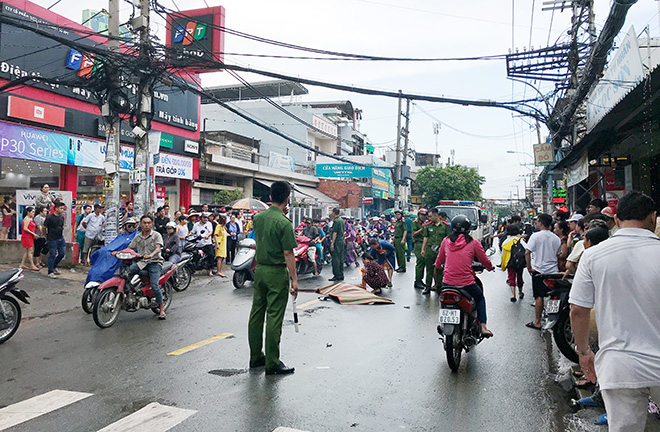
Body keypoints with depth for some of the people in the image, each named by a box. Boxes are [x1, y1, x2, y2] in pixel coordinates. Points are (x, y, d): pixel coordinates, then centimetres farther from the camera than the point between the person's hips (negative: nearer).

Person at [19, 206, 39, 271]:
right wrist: (33, 234, -20)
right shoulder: (27, 219, -13)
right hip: (26, 237, -10)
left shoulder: (30, 219, 16)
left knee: (28, 251, 13)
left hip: (30, 237, 10)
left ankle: (22, 264, 19)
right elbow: (25, 228, -20)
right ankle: (32, 266, -6)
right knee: (30, 251, -8)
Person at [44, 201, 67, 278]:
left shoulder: (62, 217, 8)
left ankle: (54, 266, 31)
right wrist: (47, 236, 3)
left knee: (62, 253, 8)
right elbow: (44, 228, -6)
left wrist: (62, 234, 14)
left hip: (61, 239, 7)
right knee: (52, 255, -2)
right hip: (52, 240, -7)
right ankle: (50, 272, 9)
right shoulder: (49, 217, -13)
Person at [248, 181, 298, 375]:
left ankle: (256, 357, 25)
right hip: (277, 273, -7)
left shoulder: (258, 217, 4)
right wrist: (294, 279, -12)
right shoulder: (284, 223, -17)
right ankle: (272, 363, 7)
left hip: (259, 270, 7)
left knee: (256, 314, 14)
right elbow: (288, 253, -18)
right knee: (274, 317, -1)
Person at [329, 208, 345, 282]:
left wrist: (332, 243, -18)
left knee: (335, 259, -5)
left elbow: (335, 232, -18)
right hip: (342, 241, 9)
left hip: (337, 242, -9)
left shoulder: (336, 221, -14)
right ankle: (341, 275, 17)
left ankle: (337, 276, -4)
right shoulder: (342, 220, 13)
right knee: (341, 258, 12)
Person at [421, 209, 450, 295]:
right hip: (430, 250, 2)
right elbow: (426, 238, 11)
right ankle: (428, 287, 14)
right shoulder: (428, 226, 8)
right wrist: (423, 249, 7)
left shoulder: (445, 225, 1)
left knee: (440, 270, 4)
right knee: (429, 269, 7)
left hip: (441, 250, -2)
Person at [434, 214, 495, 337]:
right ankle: (483, 328, 17)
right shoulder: (473, 243, -4)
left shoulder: (446, 241, 4)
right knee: (480, 298, 26)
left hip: (447, 282, 2)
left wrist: (437, 265, 40)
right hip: (466, 283, -2)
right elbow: (485, 261, 6)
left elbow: (439, 259, 16)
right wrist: (490, 268, 29)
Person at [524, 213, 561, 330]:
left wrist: (529, 267, -8)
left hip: (539, 271, -4)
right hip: (553, 271, 5)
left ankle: (537, 322, 5)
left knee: (539, 297, 0)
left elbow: (527, 252, -17)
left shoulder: (536, 236, -9)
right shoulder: (556, 238, 6)